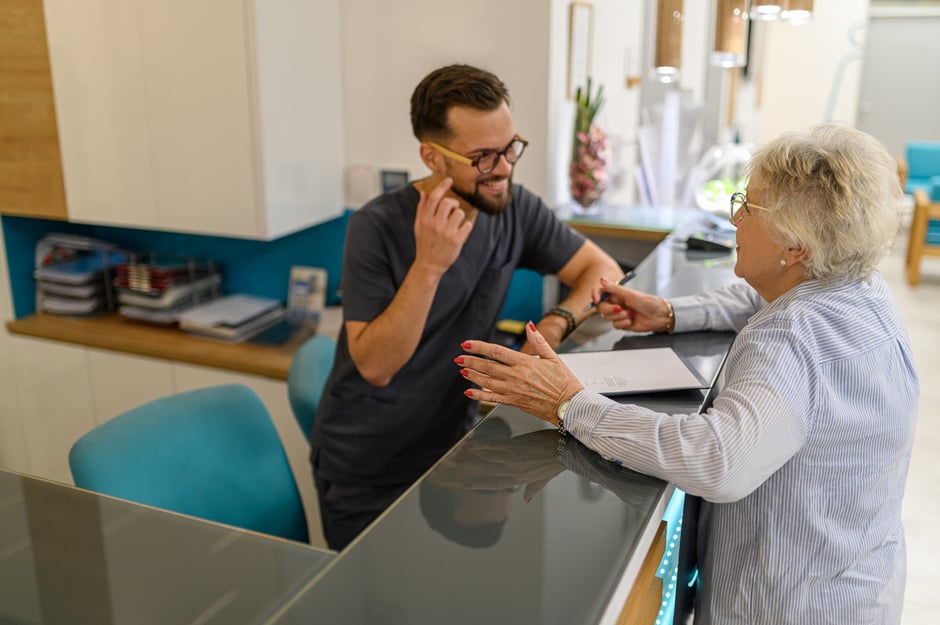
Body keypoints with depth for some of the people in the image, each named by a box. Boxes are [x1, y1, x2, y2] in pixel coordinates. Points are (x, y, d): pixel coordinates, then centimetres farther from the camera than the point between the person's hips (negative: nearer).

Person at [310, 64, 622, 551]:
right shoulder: (377, 227, -19)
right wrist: (428, 265, -34)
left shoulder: (515, 209, -7)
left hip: (450, 450, 4)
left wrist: (556, 322, -18)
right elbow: (375, 366, -22)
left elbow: (603, 269, 2)